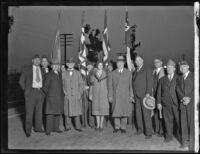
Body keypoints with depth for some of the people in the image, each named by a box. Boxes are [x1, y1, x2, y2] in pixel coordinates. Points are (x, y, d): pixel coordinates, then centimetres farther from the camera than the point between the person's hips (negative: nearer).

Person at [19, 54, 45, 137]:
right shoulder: (26, 70, -1)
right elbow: (21, 81, 3)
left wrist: (42, 90, 10)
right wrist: (26, 90, 0)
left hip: (40, 92, 4)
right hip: (30, 92, -4)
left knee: (39, 111, 9)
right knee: (29, 112, -2)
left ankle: (38, 128, 22)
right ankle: (28, 130, 6)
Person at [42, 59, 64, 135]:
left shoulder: (59, 74, 13)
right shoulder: (49, 75, -6)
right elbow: (45, 87, -4)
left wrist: (62, 94, 13)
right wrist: (49, 94, 2)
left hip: (59, 97, 6)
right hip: (51, 97, -6)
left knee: (58, 113, 9)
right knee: (50, 113, -5)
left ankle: (56, 128, 19)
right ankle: (48, 130, 0)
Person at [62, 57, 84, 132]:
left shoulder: (77, 73, 9)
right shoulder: (64, 74, 6)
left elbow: (81, 84, 8)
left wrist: (80, 93, -1)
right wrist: (64, 91, -4)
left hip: (76, 95, 0)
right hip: (67, 96, 0)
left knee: (77, 111, -1)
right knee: (67, 111, 2)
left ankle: (78, 126, 5)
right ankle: (68, 126, 11)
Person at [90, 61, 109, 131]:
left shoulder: (105, 74, 1)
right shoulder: (93, 75, 6)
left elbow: (108, 85, 1)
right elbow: (92, 85, 8)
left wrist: (108, 94, -6)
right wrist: (91, 94, 2)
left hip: (103, 93, -1)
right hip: (95, 93, 2)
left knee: (103, 108, -2)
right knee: (96, 108, 2)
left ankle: (101, 125, 6)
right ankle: (98, 125, 10)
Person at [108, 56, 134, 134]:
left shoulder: (128, 73, 7)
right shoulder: (112, 73, 11)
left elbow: (131, 85, 4)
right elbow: (110, 85, 9)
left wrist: (131, 96, -2)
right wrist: (110, 96, 2)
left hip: (125, 97, -1)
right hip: (115, 96, 1)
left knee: (124, 112, 0)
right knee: (116, 112, 1)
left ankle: (123, 127, 12)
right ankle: (117, 127, 14)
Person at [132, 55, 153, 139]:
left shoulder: (147, 70, -1)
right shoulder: (135, 72, 19)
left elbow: (150, 82, -8)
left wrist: (148, 93, -16)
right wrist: (133, 94, 12)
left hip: (145, 95, -6)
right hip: (137, 95, 6)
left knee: (146, 114, -7)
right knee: (138, 113, 8)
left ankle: (148, 133, -3)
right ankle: (140, 129, 23)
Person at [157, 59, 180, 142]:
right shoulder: (162, 79, 13)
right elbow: (159, 92, 10)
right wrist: (158, 103, 4)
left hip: (176, 103, -2)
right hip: (166, 104, 2)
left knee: (178, 120, 1)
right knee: (168, 121, 6)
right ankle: (169, 136, 16)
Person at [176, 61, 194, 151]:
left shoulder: (193, 76, 3)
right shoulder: (179, 78, 19)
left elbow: (195, 89, -6)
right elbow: (178, 89, 7)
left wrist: (189, 99, -12)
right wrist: (183, 98, -9)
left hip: (192, 103, -4)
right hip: (183, 103, 4)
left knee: (192, 123, -6)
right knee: (183, 123, 3)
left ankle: (192, 144, -1)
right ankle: (185, 143, 10)